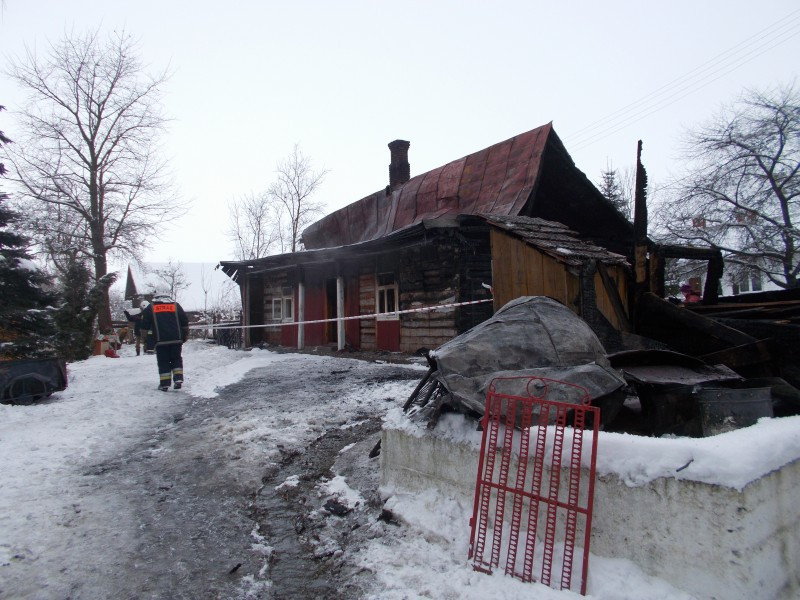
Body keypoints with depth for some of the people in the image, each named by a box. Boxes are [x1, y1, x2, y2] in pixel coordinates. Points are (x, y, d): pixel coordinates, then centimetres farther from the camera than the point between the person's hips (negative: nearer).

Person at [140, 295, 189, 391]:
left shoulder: (150, 307, 6)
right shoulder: (176, 305, 8)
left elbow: (144, 326, 6)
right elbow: (185, 323, 9)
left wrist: (145, 338, 18)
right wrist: (185, 335, 19)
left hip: (161, 341, -1)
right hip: (176, 339, 1)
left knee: (163, 362, 6)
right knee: (176, 359, 15)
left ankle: (164, 384, 6)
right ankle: (178, 379, 4)